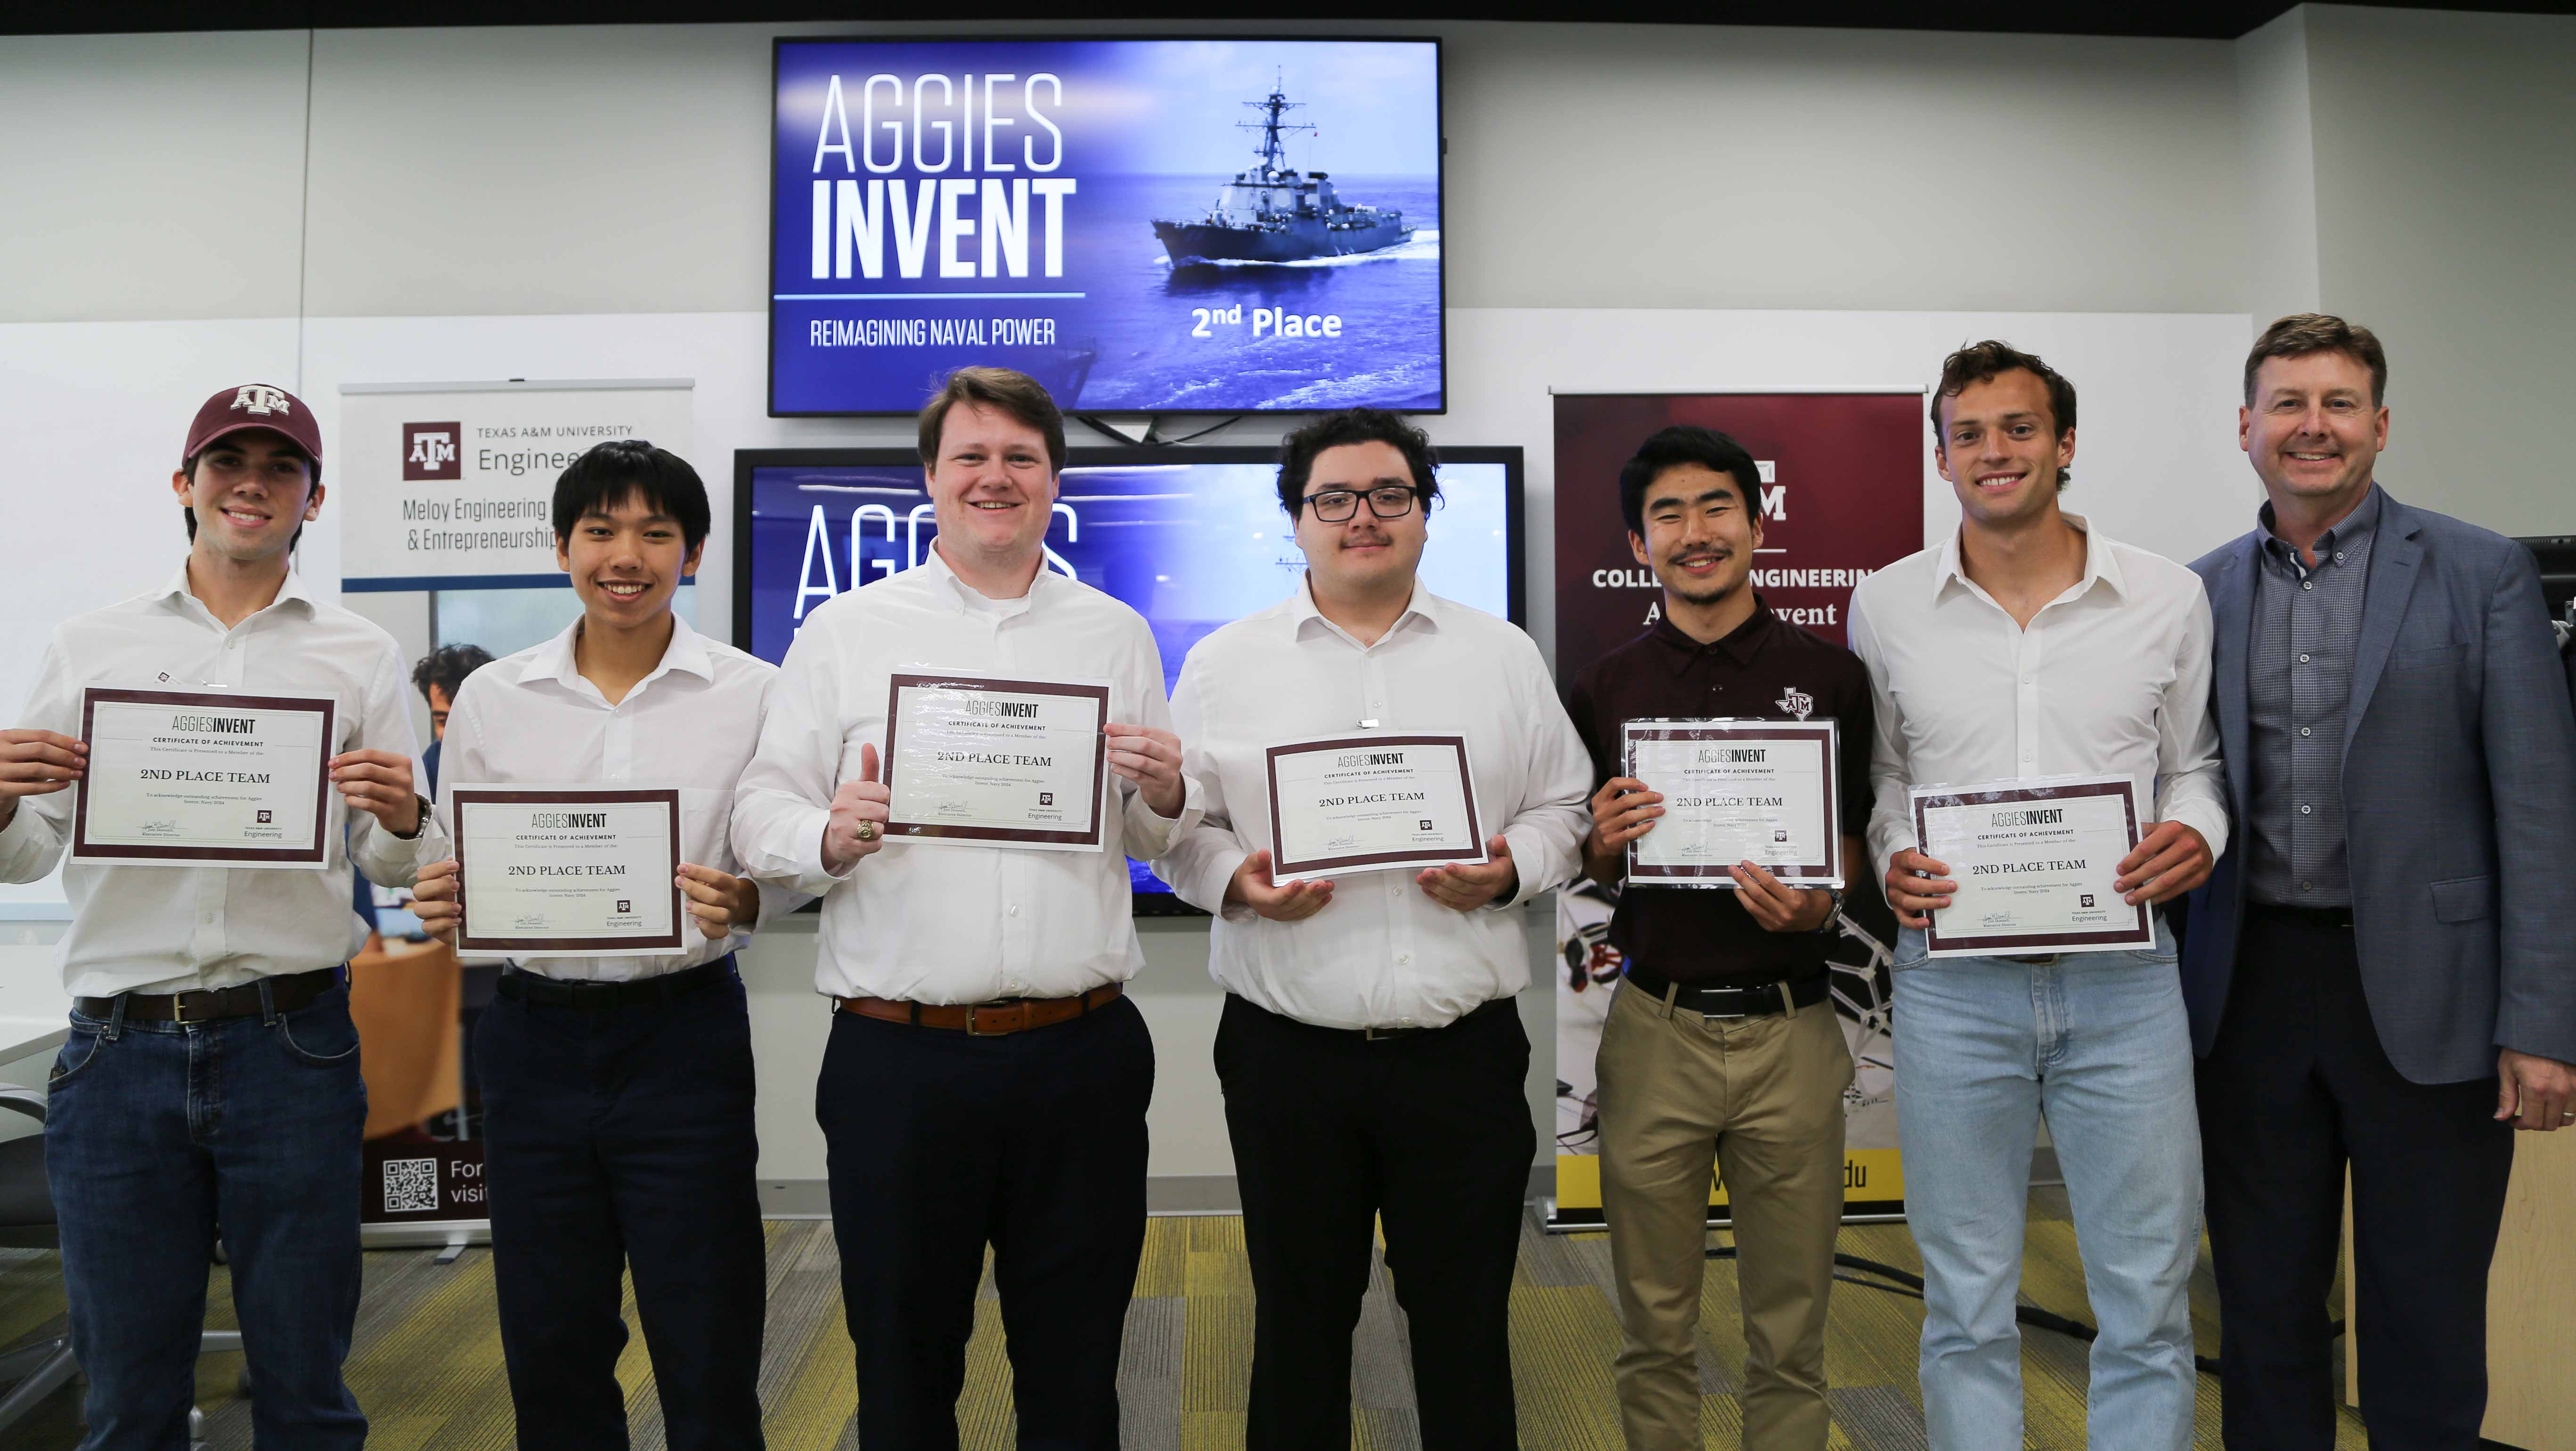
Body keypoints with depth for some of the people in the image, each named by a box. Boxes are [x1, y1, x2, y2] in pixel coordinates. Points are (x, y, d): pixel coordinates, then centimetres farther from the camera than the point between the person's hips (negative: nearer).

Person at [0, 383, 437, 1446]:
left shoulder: (361, 657, 8)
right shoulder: (88, 646, 10)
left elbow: (396, 867, 7)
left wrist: (401, 820, -14)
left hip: (290, 1047, -1)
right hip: (120, 1047, 1)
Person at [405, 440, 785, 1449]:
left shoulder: (754, 695, -2)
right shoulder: (489, 697, 5)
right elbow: (454, 869, 11)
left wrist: (744, 903, -20)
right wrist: (443, 907, -10)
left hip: (684, 1034, -2)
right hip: (534, 1035, 3)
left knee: (706, 1361, 3)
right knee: (550, 1350, 14)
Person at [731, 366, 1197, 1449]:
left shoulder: (1117, 635, 12)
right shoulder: (846, 631, 6)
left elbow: (1154, 838, 14)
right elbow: (761, 815, 3)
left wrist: (1165, 794, -8)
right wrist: (832, 837, -18)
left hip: (1083, 1055, 2)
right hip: (898, 1061, -1)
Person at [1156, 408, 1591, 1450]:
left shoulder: (1505, 656, 8)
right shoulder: (1222, 665, 5)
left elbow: (1563, 809, 10)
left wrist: (1509, 870, -9)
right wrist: (1236, 881, -12)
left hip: (1464, 1051, 1)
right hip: (1286, 1052, 0)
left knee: (1466, 1324, 11)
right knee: (1299, 1322, 13)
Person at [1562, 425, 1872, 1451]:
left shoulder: (1830, 677, 2)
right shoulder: (1605, 689, 4)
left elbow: (1858, 853, 7)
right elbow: (1583, 870, 10)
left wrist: (1815, 906, -13)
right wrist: (1605, 844, -12)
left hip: (1791, 1029, 0)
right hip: (1654, 1029, 1)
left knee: (1790, 1333, 11)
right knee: (1655, 1331, 12)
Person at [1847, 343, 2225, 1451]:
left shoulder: (2168, 599, 3)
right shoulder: (1886, 607, 3)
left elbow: (2194, 759, 13)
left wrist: (2196, 834, -8)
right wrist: (1891, 859, -7)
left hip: (2123, 979, 0)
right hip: (1953, 979, 0)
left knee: (2148, 1299, 8)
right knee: (1966, 1305, 11)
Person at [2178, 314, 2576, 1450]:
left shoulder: (2481, 575, -1)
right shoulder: (2202, 592, 7)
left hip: (2425, 999, -2)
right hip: (2251, 993, 3)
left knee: (2424, 1322, 8)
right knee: (2263, 1306, 13)